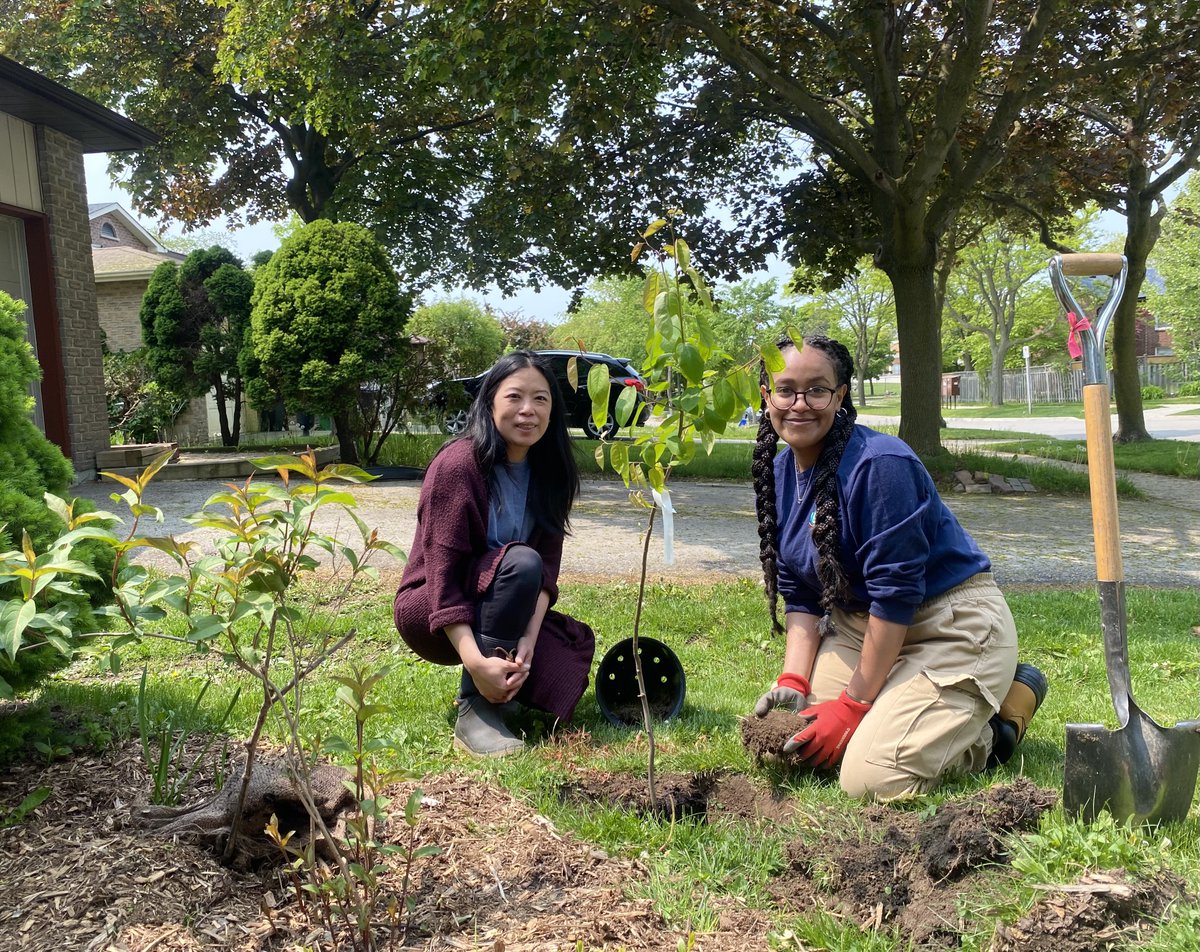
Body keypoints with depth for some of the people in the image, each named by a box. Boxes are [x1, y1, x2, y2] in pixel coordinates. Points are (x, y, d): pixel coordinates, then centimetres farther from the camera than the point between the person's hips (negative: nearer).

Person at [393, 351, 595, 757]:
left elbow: (547, 567, -7)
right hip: (431, 613, -6)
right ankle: (475, 711, -27)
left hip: (498, 613, 6)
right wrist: (474, 661, -36)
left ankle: (500, 690, 11)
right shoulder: (458, 464, -21)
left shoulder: (549, 472, -2)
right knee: (521, 562, -32)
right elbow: (441, 574, -25)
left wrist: (528, 637, -24)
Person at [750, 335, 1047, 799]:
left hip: (951, 627, -8)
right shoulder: (780, 472, 1)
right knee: (786, 737, -4)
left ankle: (994, 726, 7)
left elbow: (894, 596, -23)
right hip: (858, 625, 8)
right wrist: (793, 682, -8)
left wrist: (853, 705, -20)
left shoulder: (879, 464, -24)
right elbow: (800, 595, 5)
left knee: (867, 779, -21)